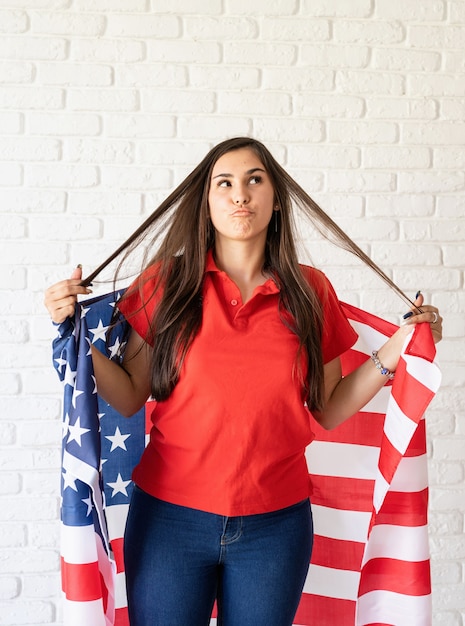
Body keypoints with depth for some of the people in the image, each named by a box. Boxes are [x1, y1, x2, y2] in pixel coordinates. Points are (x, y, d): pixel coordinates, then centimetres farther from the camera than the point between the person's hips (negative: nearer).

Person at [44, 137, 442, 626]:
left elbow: (329, 411, 3)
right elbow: (128, 399, -2)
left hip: (275, 525, 1)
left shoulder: (310, 291, 0)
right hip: (169, 517, -1)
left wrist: (397, 349, -4)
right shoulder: (166, 282, -4)